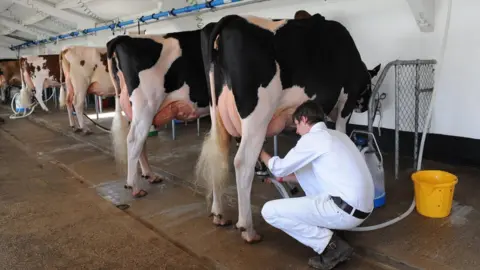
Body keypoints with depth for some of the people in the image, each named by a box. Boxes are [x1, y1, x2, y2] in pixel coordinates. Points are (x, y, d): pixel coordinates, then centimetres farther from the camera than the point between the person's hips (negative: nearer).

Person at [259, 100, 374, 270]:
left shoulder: (312, 138, -8)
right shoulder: (337, 135, 18)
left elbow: (279, 168, 3)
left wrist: (261, 153, 22)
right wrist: (283, 178, 36)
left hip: (346, 211, -9)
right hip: (360, 206, 9)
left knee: (270, 211, -7)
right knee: (304, 169, 21)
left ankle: (331, 245, -5)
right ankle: (323, 220, 19)